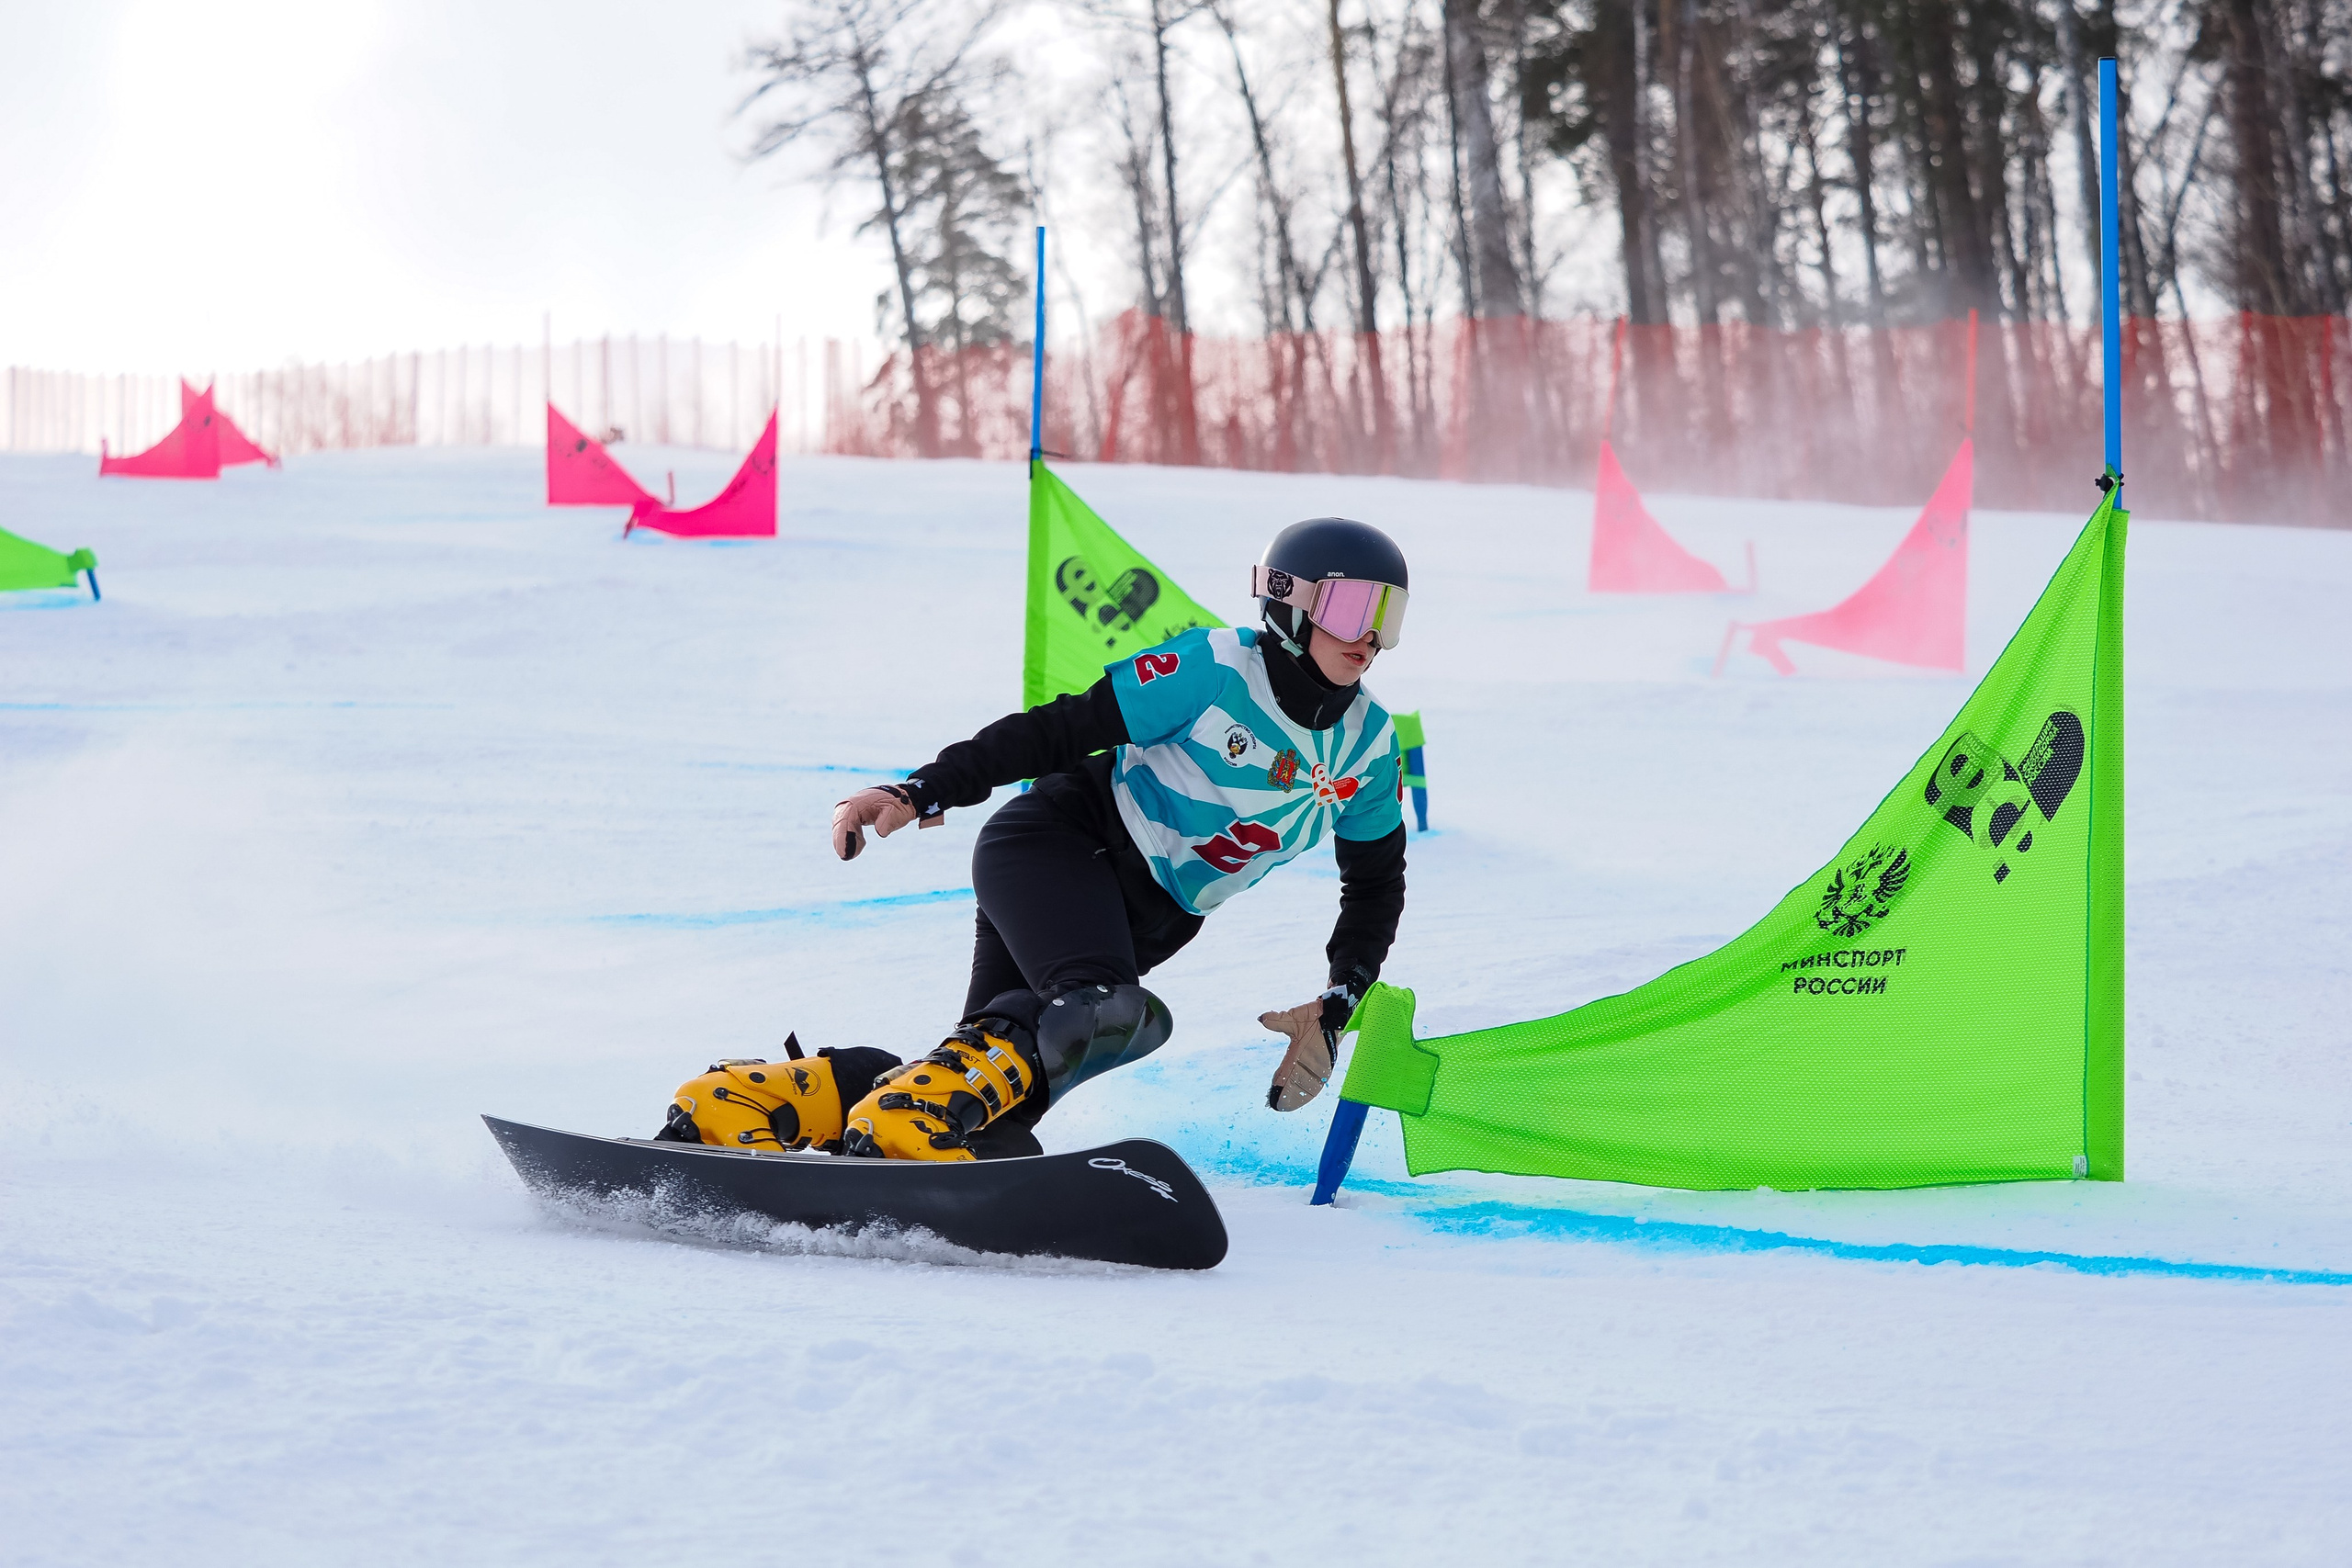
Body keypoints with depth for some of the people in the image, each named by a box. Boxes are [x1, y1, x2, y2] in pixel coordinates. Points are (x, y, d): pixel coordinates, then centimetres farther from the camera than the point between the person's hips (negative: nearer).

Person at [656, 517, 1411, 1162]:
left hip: (1142, 923, 6)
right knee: (1101, 1013, -37)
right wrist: (924, 792, -19)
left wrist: (1334, 1012, 8)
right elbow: (1063, 730, -11)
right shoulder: (1215, 669, -13)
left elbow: (1377, 885, 20)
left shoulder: (1371, 751, 4)